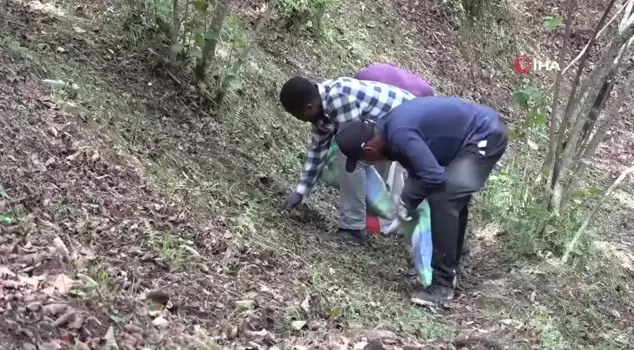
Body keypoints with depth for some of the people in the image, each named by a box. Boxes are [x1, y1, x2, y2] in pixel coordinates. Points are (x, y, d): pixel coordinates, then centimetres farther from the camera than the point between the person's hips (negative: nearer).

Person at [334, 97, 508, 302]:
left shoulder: (400, 135, -26)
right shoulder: (390, 127, 5)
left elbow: (434, 176, -28)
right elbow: (419, 167, 16)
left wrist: (407, 201, -11)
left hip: (486, 136, -11)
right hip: (483, 131, 11)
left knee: (442, 198, -18)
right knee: (454, 197, 21)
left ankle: (443, 284, -12)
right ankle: (450, 268, 35)